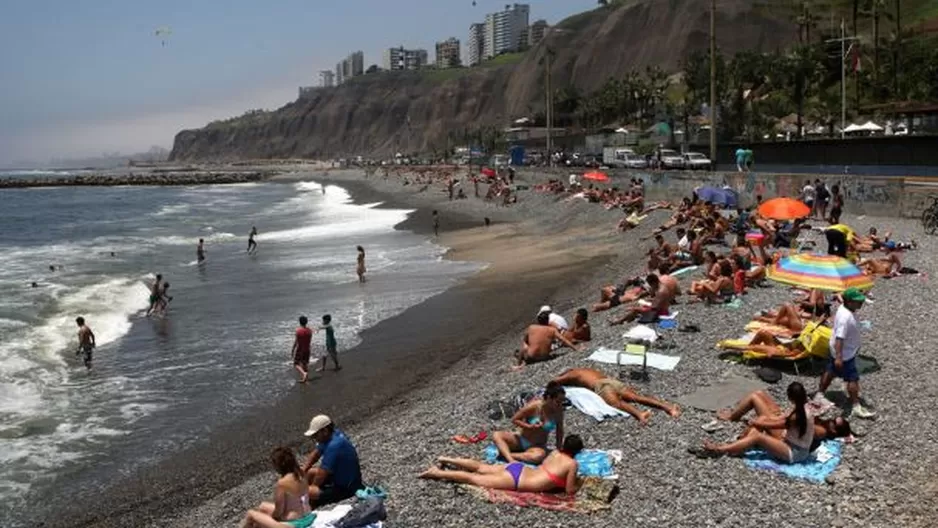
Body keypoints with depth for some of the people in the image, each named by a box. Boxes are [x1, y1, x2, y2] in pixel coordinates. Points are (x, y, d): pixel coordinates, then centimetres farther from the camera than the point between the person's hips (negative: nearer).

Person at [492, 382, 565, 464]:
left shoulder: (558, 410, -13)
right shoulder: (533, 406, -20)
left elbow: (559, 431, 2)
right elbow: (514, 419, -11)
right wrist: (529, 426, -24)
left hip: (538, 446, 1)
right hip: (521, 440, 0)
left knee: (539, 456, -38)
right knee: (496, 435, -24)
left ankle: (505, 454, -28)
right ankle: (510, 459, -39)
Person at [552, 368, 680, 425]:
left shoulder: (572, 374, 24)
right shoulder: (588, 370, 42)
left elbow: (554, 381, 22)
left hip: (601, 386, -7)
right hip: (612, 380, 7)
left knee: (617, 403, -32)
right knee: (638, 397, -10)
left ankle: (639, 414, -62)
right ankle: (667, 406, -30)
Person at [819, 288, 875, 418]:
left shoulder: (843, 308, -2)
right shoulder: (845, 317, -32)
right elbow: (839, 338, -34)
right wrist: (839, 357, -35)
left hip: (836, 350, 10)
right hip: (845, 354, -10)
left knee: (830, 371, 22)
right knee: (853, 378, -1)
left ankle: (820, 394, 37)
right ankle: (856, 407, 8)